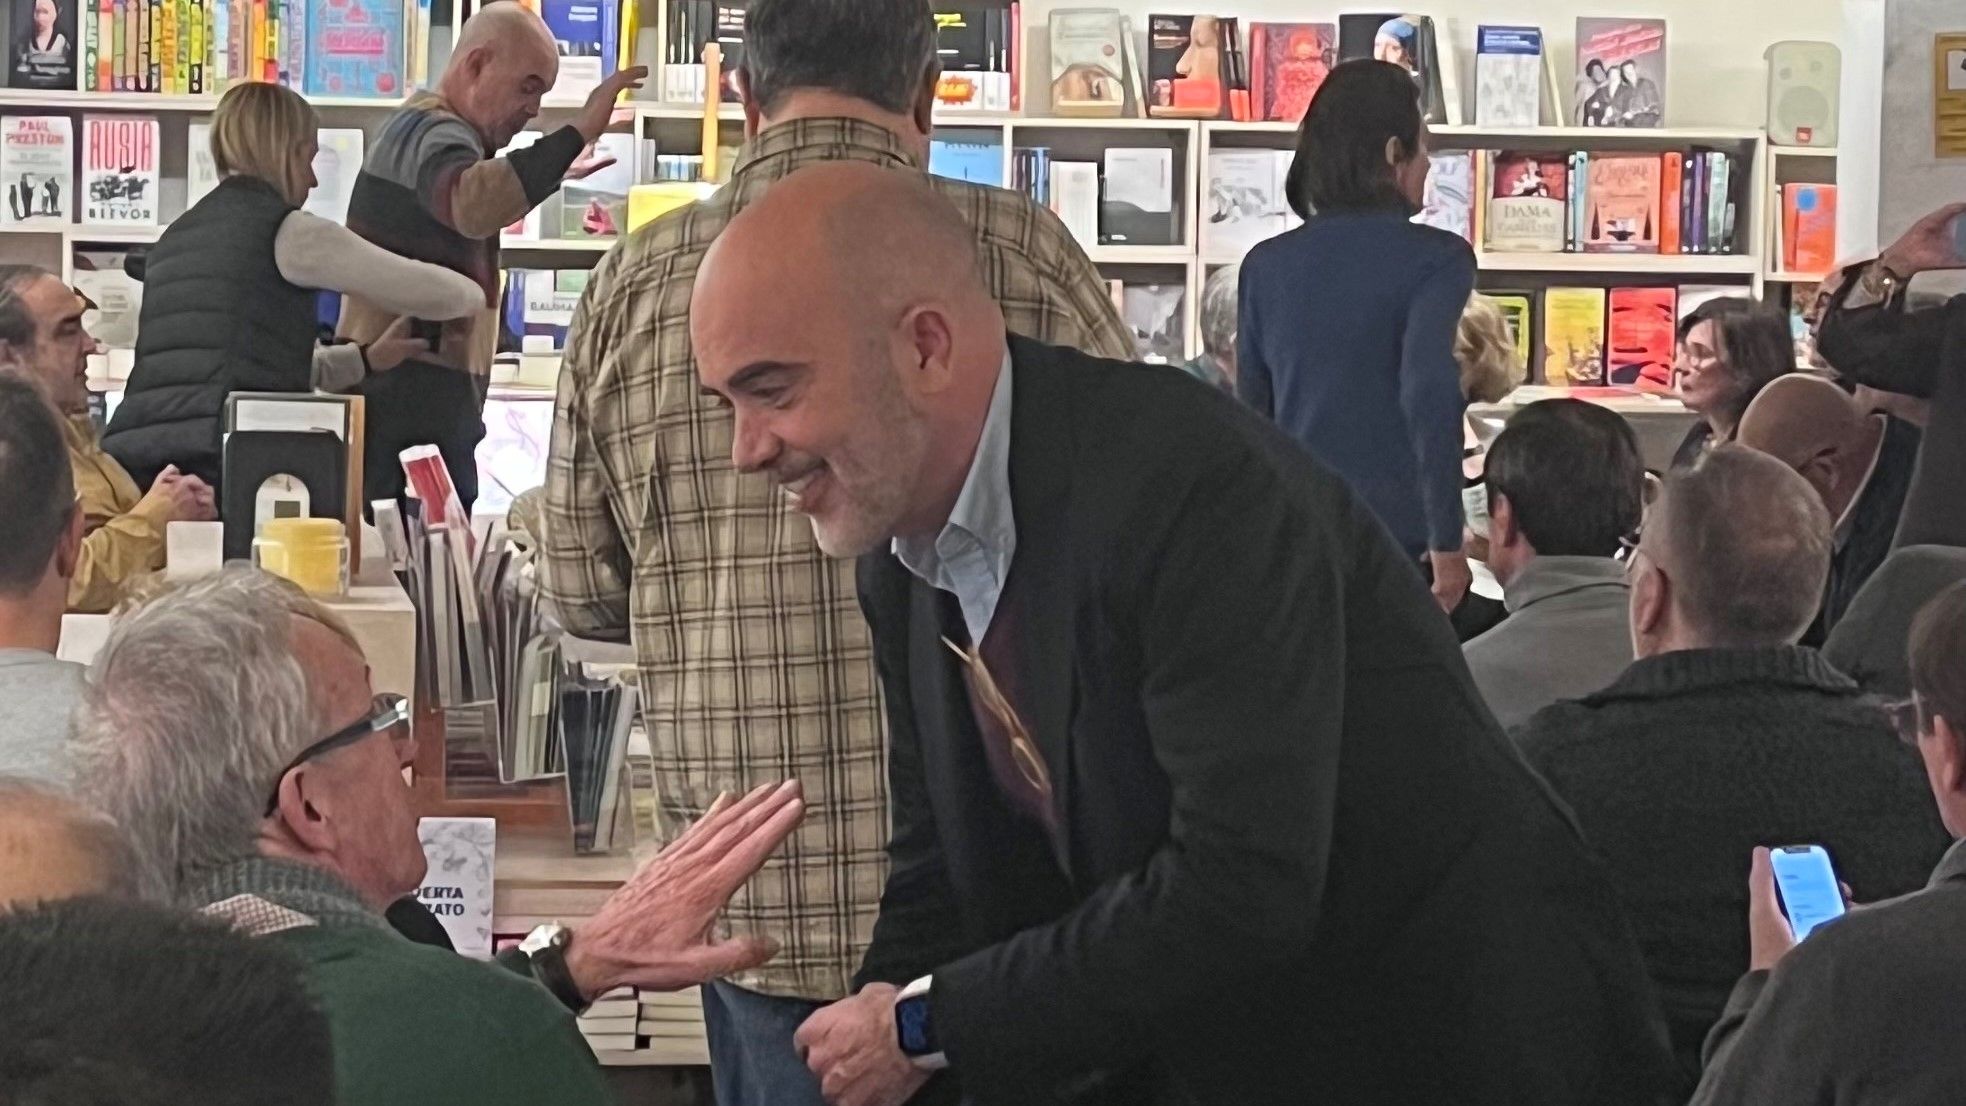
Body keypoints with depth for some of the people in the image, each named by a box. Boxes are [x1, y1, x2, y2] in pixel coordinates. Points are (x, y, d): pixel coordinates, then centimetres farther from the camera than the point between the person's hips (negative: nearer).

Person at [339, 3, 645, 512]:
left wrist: (551, 175, 36)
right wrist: (577, 133, -37)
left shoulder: (418, 128, 23)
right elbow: (472, 206, -35)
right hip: (415, 395, -11)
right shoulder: (432, 132, -12)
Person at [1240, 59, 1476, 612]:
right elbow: (1429, 392, -18)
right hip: (1397, 533, -4)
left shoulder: (1267, 263, 10)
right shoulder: (1436, 258, -5)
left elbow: (1251, 413, 14)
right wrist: (1446, 539, -16)